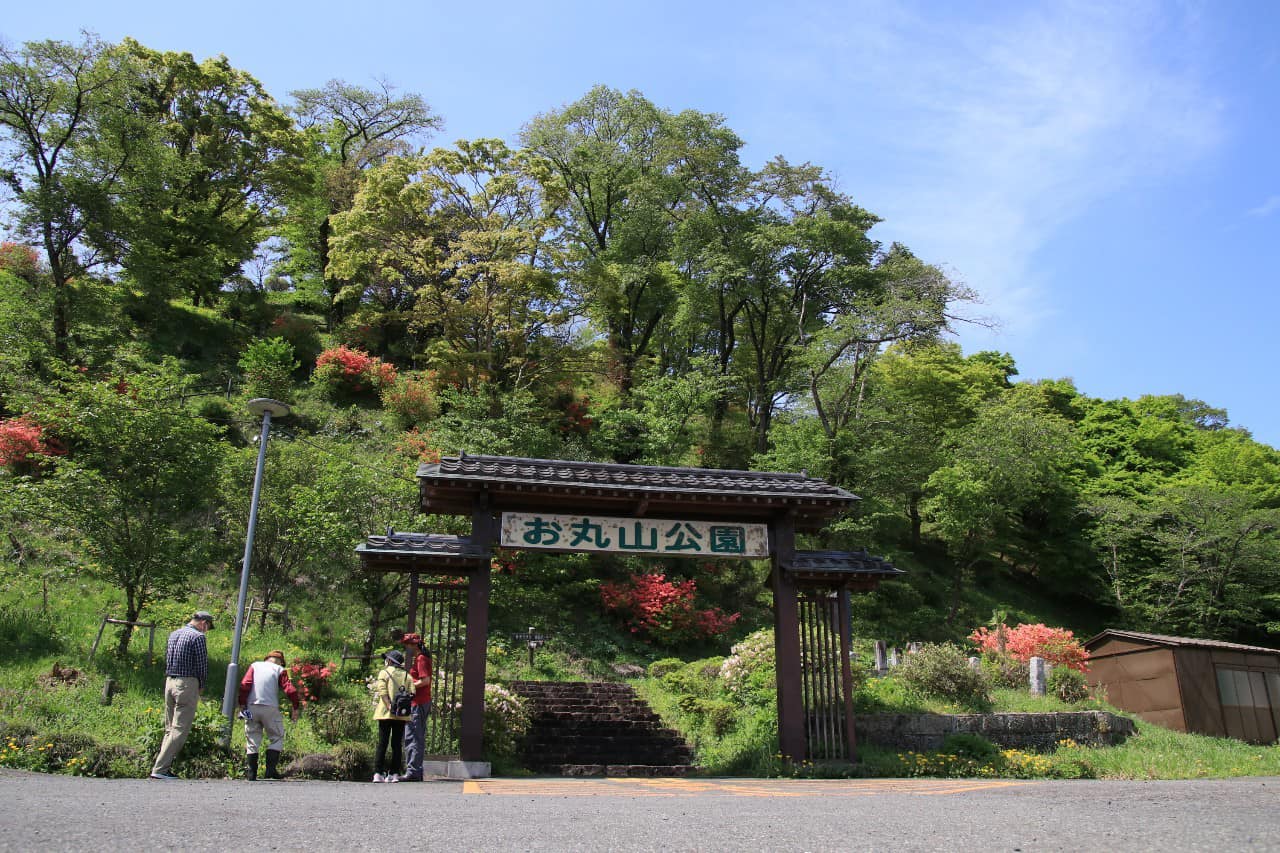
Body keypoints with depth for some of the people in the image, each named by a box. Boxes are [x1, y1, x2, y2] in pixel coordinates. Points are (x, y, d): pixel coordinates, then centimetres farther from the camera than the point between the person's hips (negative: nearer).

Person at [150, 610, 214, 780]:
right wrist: (201, 686, 6)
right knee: (180, 729, -6)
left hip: (169, 682, 8)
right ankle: (160, 769, -11)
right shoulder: (197, 637, -9)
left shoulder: (173, 634, 15)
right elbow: (202, 665, -9)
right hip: (187, 684, -8)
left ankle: (164, 767, 13)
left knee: (170, 729, 14)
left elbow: (167, 659, 19)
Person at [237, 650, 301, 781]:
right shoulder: (280, 670, 7)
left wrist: (242, 704, 2)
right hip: (270, 708, -3)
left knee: (252, 741, 10)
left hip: (251, 707, 3)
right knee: (276, 738, 9)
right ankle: (271, 769, -3)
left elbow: (244, 684, 1)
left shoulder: (255, 665, 14)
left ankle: (251, 774, 7)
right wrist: (295, 708, 1)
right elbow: (290, 689, -4)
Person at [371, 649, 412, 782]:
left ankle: (378, 773, -3)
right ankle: (394, 773, 4)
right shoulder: (407, 675, 12)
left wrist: (389, 706, -17)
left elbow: (382, 691, -11)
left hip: (386, 713, -2)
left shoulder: (384, 673, 3)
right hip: (402, 715, 2)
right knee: (397, 745, 7)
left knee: (382, 744, 1)